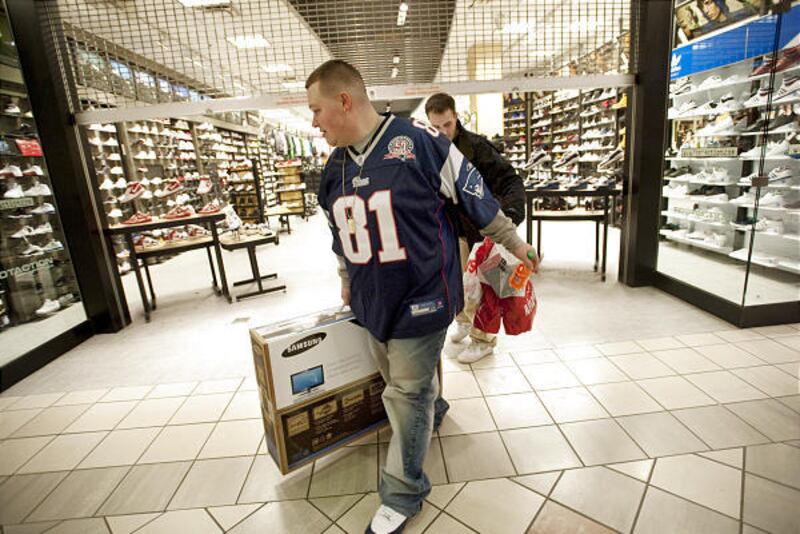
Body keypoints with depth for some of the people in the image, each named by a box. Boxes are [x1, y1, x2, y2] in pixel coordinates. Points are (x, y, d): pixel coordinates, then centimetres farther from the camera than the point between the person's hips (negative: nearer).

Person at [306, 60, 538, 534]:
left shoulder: (420, 143, -14)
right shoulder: (334, 168, 6)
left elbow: (476, 198, -5)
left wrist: (514, 243, 4)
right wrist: (348, 284, 26)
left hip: (421, 299, -6)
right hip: (372, 303, 6)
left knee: (408, 395, 5)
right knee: (401, 385, 21)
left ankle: (403, 496, 26)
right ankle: (430, 412, 53)